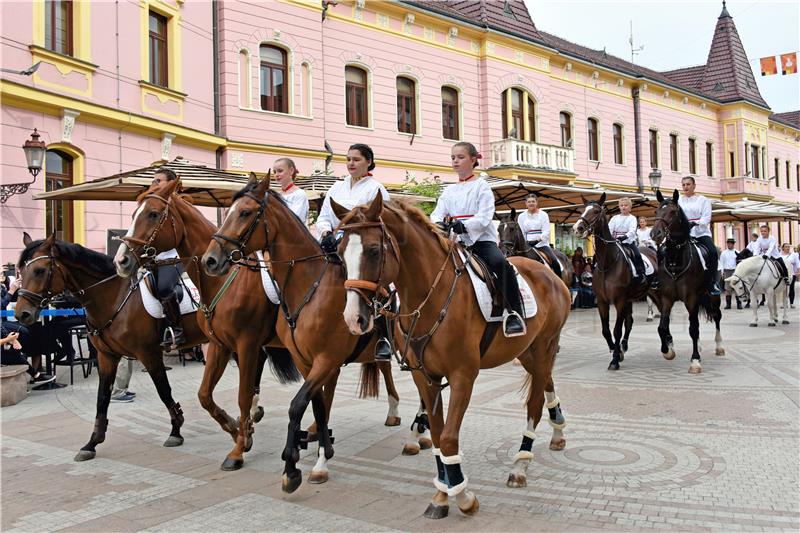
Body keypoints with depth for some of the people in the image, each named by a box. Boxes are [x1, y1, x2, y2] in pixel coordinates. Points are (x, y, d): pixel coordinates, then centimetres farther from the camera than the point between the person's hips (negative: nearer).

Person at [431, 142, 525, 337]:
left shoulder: (481, 186, 3)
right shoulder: (449, 191, 18)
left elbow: (485, 217, -10)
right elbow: (437, 213, 5)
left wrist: (464, 225, -28)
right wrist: (438, 224, -20)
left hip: (482, 239, -5)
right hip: (457, 242, 5)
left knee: (499, 262, -33)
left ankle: (514, 313, -25)